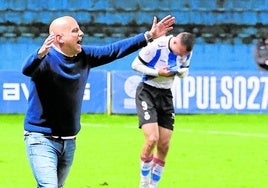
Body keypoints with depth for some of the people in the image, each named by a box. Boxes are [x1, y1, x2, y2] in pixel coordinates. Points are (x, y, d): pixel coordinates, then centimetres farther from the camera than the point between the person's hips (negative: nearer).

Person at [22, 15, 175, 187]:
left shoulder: (84, 56, 3)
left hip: (69, 141, 8)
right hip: (42, 140, -8)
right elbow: (27, 69, -40)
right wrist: (40, 54, -63)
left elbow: (114, 50, 12)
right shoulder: (47, 58, -19)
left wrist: (149, 37, 10)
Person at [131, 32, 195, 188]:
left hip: (166, 94, 6)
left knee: (164, 145, 1)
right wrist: (158, 72, -24)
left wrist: (181, 71, -13)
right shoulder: (156, 46, -21)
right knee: (152, 138, -20)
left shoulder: (186, 52, -4)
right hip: (147, 92, -6)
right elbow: (135, 64, -12)